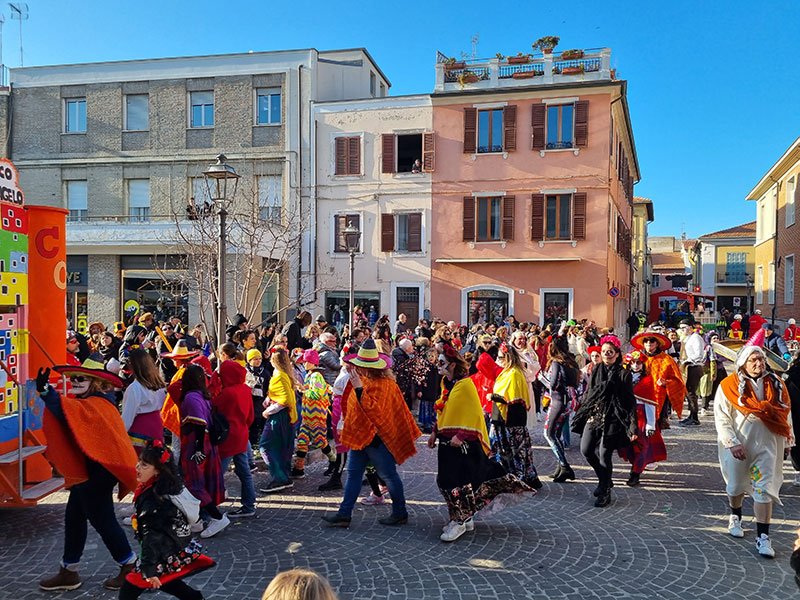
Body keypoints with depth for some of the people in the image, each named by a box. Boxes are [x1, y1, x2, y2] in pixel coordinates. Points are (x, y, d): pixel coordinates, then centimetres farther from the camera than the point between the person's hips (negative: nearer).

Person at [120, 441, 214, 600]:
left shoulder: (152, 499, -24)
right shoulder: (170, 488, 1)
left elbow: (152, 536, -26)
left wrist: (149, 569, -25)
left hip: (165, 557, -9)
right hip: (179, 549, 9)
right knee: (162, 580, 32)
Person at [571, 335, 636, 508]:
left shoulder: (623, 374, -5)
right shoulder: (596, 370, 9)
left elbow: (630, 401, -6)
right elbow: (587, 394, 14)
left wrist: (632, 426, -11)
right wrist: (580, 415, 13)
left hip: (612, 419, -5)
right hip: (593, 415, 5)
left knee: (605, 455, -3)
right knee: (586, 450, 2)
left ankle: (605, 492, 14)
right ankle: (604, 479, 27)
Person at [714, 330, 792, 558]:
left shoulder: (775, 384, 0)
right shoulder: (730, 385, -10)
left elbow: (785, 415, 9)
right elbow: (721, 419, -10)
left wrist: (787, 442, 12)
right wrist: (732, 443, -16)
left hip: (767, 446, 2)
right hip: (739, 446, -1)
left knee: (764, 490, -2)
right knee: (736, 485, 14)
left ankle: (762, 537, 3)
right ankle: (735, 517, 42)